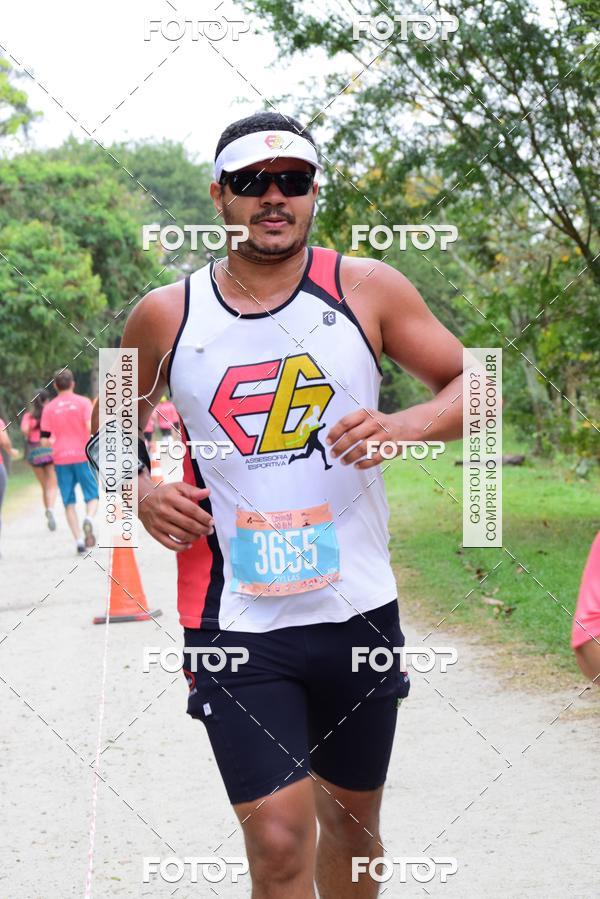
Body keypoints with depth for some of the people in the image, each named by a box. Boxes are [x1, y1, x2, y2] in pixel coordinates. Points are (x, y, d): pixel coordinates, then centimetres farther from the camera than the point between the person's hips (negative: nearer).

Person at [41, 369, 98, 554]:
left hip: (61, 458, 2)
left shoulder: (49, 408, 5)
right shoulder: (83, 402, 0)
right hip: (82, 456, -2)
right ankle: (89, 519, -25)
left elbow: (44, 441, 3)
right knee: (92, 496, 7)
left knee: (69, 502, 7)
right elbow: (91, 428, -15)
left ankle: (78, 539, -3)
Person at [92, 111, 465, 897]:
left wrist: (410, 425, -17)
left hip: (360, 611, 2)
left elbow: (473, 384, 3)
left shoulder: (369, 290, -1)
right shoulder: (164, 316, 1)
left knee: (352, 821, 16)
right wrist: (141, 492, -5)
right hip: (236, 620, -1)